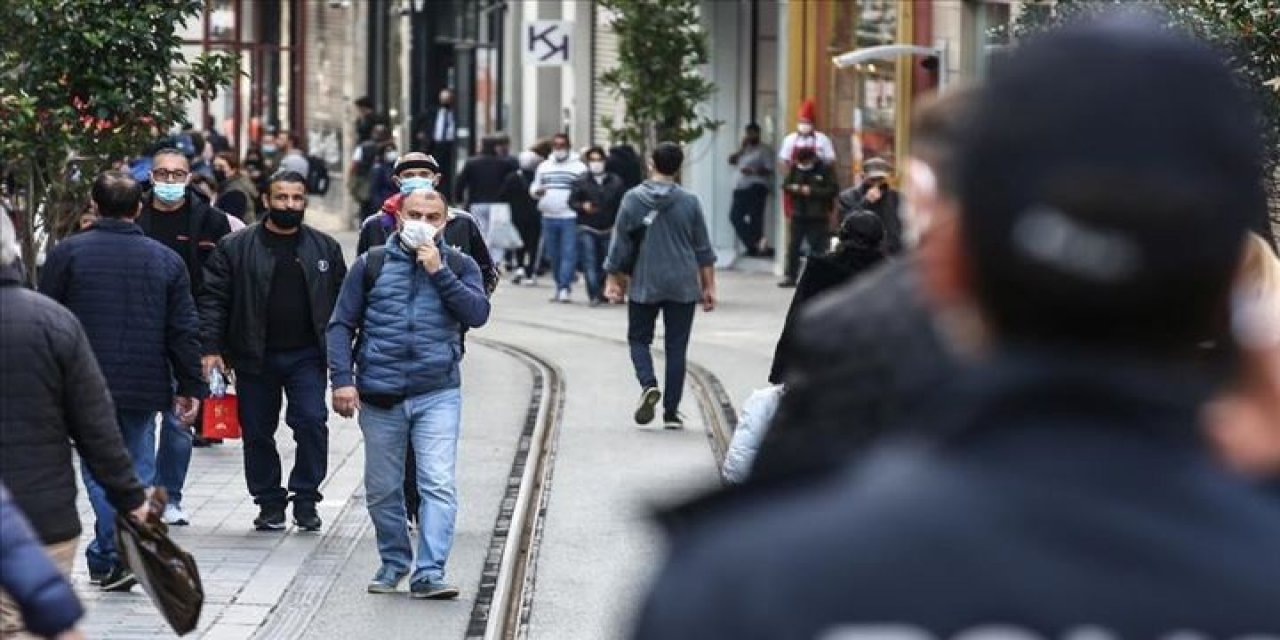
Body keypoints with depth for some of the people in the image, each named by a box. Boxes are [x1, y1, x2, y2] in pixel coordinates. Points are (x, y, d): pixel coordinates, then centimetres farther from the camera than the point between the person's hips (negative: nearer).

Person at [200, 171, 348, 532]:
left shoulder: (325, 249, 8)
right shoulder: (236, 248, 1)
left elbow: (342, 302, 9)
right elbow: (213, 299, -1)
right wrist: (212, 347, -10)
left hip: (306, 356, 0)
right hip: (254, 359, 0)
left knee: (312, 422, -13)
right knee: (257, 432, 6)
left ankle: (305, 499, 0)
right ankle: (269, 503, 18)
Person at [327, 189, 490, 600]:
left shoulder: (459, 266, 8)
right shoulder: (372, 264, 6)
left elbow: (478, 313, -8)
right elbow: (342, 324, 5)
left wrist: (438, 272, -13)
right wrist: (342, 379, -5)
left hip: (438, 395, -1)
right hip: (380, 396, 1)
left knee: (439, 485, -13)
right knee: (382, 489, 10)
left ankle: (429, 573, -14)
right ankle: (393, 563, 28)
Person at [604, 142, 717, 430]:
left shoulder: (632, 199, -4)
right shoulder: (690, 202, -1)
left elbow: (620, 244, -1)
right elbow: (704, 250, 4)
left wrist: (613, 280, 7)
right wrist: (709, 287, 11)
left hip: (644, 285, -1)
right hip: (683, 287, 1)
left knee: (639, 339, 14)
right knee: (676, 347, 6)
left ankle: (648, 384, -12)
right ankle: (671, 412, 6)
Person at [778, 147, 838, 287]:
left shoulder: (825, 169, -7)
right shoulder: (796, 169, 8)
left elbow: (833, 189, -13)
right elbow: (785, 185, 15)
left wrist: (812, 191, -18)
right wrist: (792, 188, -9)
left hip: (818, 218, -5)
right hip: (798, 215, 5)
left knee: (817, 248, -3)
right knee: (793, 246, 6)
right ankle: (790, 276, 14)